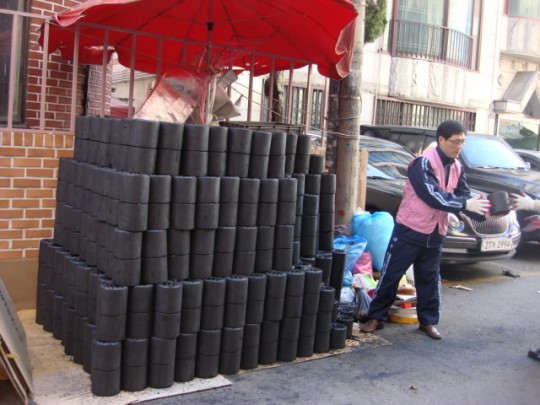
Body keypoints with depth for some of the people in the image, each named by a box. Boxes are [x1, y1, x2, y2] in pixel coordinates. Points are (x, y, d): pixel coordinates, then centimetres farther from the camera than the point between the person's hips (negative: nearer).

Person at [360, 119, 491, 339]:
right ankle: (376, 317, 14)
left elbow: (464, 197, 3)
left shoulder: (457, 168, 7)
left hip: (435, 234, 7)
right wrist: (465, 204, -27)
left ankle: (428, 321, 28)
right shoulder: (423, 163, -17)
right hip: (410, 230, -6)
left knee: (430, 279, 14)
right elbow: (432, 196, -27)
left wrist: (483, 210, -15)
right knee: (391, 275, 3)